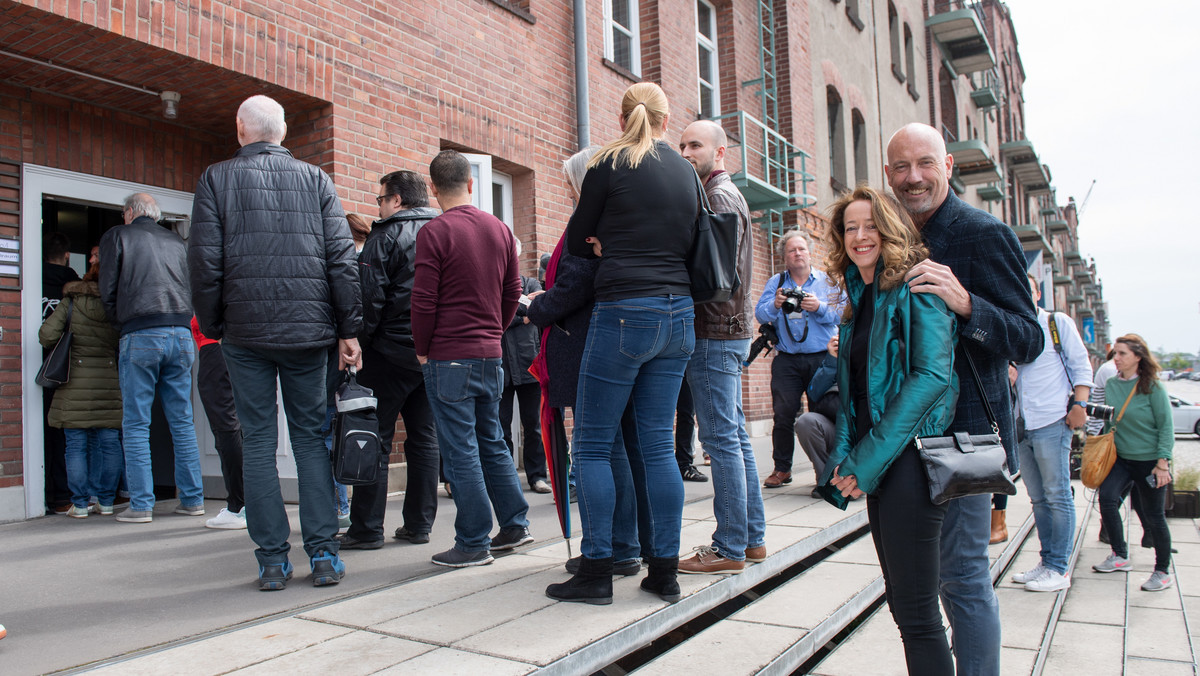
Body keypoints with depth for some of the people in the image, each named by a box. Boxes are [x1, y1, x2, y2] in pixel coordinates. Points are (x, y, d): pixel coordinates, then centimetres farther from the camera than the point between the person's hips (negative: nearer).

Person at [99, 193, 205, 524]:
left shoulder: (117, 236, 7)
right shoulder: (177, 242, 17)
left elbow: (108, 291, 3)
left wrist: (120, 324, 17)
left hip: (141, 335, -4)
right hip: (181, 334, 4)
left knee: (136, 425, 2)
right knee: (182, 421, 7)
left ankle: (141, 504, 1)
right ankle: (192, 498, 9)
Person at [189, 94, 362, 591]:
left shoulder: (217, 179, 4)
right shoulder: (315, 178, 7)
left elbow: (205, 262, -1)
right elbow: (341, 258, 1)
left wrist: (212, 327, 9)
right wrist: (348, 330, 3)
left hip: (246, 330, -1)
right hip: (307, 327, 1)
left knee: (257, 442, 5)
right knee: (311, 437, 7)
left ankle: (272, 561, 7)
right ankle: (324, 554, 5)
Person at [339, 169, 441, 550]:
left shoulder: (386, 237, -6)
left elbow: (370, 297, -14)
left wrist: (358, 342, -6)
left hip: (392, 351, -6)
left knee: (375, 440, 0)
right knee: (424, 438, 10)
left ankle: (367, 529, 3)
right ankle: (419, 525, 15)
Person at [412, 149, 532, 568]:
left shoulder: (435, 232, -11)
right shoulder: (500, 229, 8)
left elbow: (424, 300, -13)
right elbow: (513, 291, 12)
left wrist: (423, 350, 0)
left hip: (449, 358, -6)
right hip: (491, 354, 6)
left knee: (460, 450, 0)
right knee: (491, 441, 17)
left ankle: (473, 543, 7)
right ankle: (514, 525, 23)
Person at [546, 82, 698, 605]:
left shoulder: (611, 163, -2)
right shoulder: (687, 171, 13)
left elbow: (576, 241, 3)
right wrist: (621, 246, 11)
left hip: (625, 311, -6)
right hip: (679, 313, 6)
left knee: (593, 444, 3)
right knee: (658, 444, 10)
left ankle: (596, 571, 6)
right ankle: (665, 570, 14)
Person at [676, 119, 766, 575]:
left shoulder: (718, 195, -8)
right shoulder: (727, 194, 23)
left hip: (715, 332, -10)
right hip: (728, 331, 10)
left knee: (722, 440, -7)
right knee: (735, 438, 12)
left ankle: (730, 549, -1)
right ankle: (752, 537, 19)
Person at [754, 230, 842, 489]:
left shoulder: (827, 281, 12)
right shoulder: (775, 283, 15)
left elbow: (840, 313, 1)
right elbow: (760, 314, 3)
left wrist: (819, 307, -17)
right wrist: (775, 305, -17)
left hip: (822, 358, 0)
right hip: (786, 359, 1)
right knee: (783, 413, -5)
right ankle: (782, 468, 6)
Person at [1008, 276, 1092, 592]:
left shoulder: (1058, 323, 5)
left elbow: (1081, 365, 1)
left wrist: (1079, 404, -9)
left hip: (1052, 422, -5)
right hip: (1020, 425, 5)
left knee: (1058, 497, -2)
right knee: (1038, 498, 11)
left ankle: (1059, 568, 4)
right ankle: (1046, 562, 19)